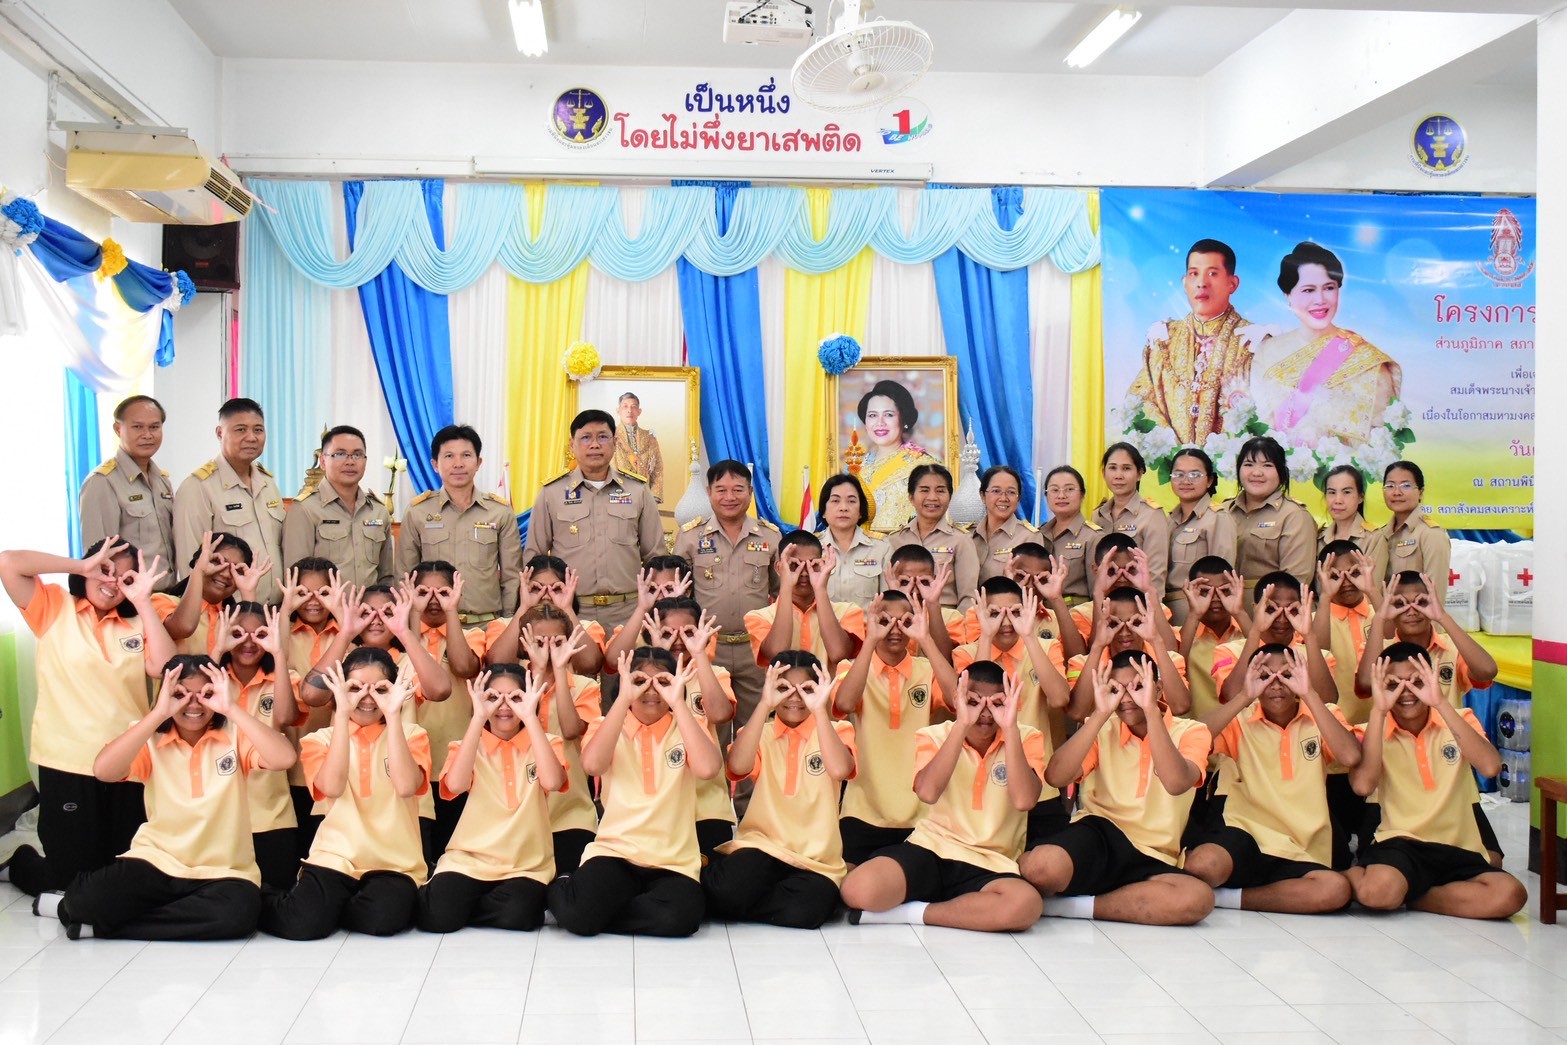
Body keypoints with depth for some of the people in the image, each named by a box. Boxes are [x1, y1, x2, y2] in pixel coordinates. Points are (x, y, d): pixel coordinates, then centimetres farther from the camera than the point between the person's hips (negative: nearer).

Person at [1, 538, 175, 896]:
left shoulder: (135, 625, 12)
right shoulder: (55, 609, 4)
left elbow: (166, 667, -7)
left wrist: (143, 601, -6)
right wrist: (81, 567, -7)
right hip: (68, 764, -3)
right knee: (69, 874, 4)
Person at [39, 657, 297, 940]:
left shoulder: (236, 735, -3)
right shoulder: (151, 739, 1)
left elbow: (284, 759, -22)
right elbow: (103, 770, -20)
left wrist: (232, 708, -25)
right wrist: (158, 714, -23)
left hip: (223, 872, 0)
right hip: (157, 862, 0)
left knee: (240, 911, -34)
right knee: (86, 898, -30)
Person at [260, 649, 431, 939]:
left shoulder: (411, 734, 5)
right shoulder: (321, 738, 7)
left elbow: (406, 786, -17)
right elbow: (332, 787, -16)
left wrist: (393, 715, -19)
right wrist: (342, 713, -18)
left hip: (395, 863, 0)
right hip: (335, 857, 0)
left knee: (385, 917, -32)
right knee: (304, 923, -27)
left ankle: (330, 908, 2)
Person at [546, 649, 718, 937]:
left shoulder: (688, 725, 6)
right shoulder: (608, 725, 7)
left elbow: (708, 769, -18)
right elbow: (592, 765, -18)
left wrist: (678, 703, -18)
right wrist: (623, 699, -18)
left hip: (674, 860, 0)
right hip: (615, 849, 0)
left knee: (679, 918, -32)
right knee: (577, 913, -29)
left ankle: (598, 910, -4)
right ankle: (561, 889, 9)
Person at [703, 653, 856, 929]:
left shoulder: (834, 731, 8)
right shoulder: (759, 732, 9)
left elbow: (839, 770, -17)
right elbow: (738, 766, -16)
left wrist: (820, 710, -21)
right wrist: (764, 705, -20)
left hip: (816, 857, 1)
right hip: (760, 845, -1)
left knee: (807, 909, -32)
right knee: (725, 892, -32)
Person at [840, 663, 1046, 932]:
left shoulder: (1026, 739, 1)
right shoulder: (934, 736, 2)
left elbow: (1024, 800, -19)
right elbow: (927, 793, -20)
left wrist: (1010, 728, -22)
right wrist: (962, 725, -23)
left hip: (990, 866, 0)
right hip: (930, 848, 0)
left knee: (1027, 904, -38)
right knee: (857, 889, -30)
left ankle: (913, 913, -17)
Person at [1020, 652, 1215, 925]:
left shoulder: (1191, 732, 5)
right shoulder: (1103, 729, 10)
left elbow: (1176, 783, -19)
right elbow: (1055, 777, -10)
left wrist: (1151, 710, -23)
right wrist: (1100, 714, -14)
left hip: (1152, 861, 2)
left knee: (1199, 897, -35)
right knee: (1039, 865, -38)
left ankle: (1067, 905, -22)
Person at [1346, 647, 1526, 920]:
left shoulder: (1458, 721, 7)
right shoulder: (1374, 732, 2)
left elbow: (1491, 767, -16)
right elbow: (1363, 785, -20)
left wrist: (1440, 704, -21)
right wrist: (1378, 710, -19)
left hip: (1457, 848, 3)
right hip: (1398, 843, -3)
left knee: (1511, 895, -28)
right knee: (1376, 892, -37)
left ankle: (1407, 896, -8)